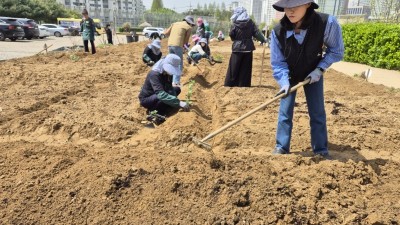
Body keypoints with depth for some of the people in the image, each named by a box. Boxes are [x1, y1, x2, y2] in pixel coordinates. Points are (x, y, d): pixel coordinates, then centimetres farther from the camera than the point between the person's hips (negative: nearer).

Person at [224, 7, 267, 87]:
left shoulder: (235, 23, -7)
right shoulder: (250, 22, 1)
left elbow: (231, 34, -5)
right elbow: (257, 33, 0)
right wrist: (263, 40, 12)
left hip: (237, 48, -2)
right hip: (248, 48, 3)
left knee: (234, 67, 5)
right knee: (246, 67, 8)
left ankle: (230, 83, 7)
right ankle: (244, 84, 11)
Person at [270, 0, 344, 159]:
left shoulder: (327, 23, -31)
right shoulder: (278, 31, -28)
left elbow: (336, 50, -13)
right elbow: (277, 62, -17)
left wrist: (320, 69, -22)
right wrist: (284, 82, -30)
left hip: (313, 74, 0)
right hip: (289, 75, 0)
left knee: (318, 113, 4)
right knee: (285, 112, -1)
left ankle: (321, 150, 18)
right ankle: (281, 147, 13)